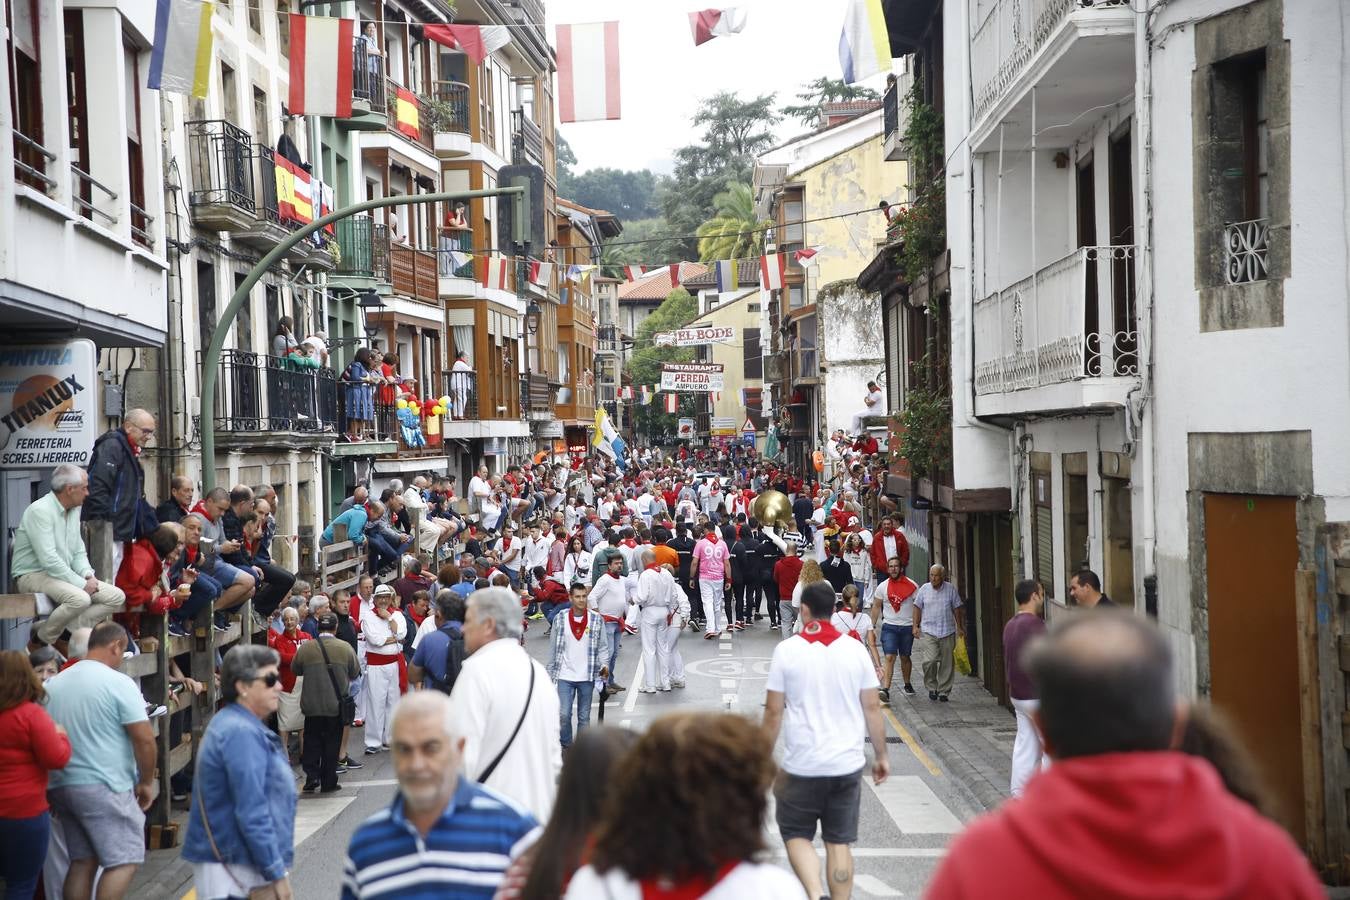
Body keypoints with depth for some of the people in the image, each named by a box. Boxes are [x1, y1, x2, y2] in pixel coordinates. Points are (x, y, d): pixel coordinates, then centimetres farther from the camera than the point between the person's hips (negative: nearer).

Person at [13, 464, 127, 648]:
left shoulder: (74, 510, 11)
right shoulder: (40, 511, -17)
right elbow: (49, 559, -24)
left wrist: (88, 576, -4)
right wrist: (82, 584, -21)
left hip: (64, 574, 9)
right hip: (33, 575, -9)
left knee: (117, 597, -7)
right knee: (80, 599, -35)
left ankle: (68, 631, -11)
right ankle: (41, 642, -13)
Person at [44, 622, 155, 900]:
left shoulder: (54, 684, 11)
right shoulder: (118, 683, -11)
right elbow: (144, 738, -15)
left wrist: (55, 789, 24)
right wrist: (146, 782, -2)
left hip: (62, 785, 8)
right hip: (105, 787, -8)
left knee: (82, 860, 13)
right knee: (124, 861, -2)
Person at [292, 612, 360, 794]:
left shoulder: (305, 648, -8)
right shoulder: (346, 648, -8)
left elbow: (295, 670, 7)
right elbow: (355, 674, 3)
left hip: (312, 705, 0)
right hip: (336, 705, 0)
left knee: (311, 741, 14)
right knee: (332, 743, 9)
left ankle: (312, 776, 4)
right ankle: (328, 783, 12)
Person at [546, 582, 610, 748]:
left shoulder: (596, 619, 0)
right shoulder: (561, 619, 0)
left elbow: (603, 646, 4)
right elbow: (553, 647, 6)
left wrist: (604, 664, -12)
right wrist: (550, 672, 7)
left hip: (587, 676, 1)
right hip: (565, 675, 0)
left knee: (584, 717, 8)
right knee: (563, 715, -7)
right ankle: (566, 746, 11)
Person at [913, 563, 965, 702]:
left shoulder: (951, 589, 2)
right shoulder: (924, 589, 2)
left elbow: (957, 609, 8)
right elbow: (917, 607, 8)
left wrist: (959, 627, 8)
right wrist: (915, 626, 2)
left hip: (947, 632, 1)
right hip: (929, 631, -1)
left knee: (947, 663, 4)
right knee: (930, 660, -14)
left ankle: (944, 691, 15)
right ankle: (932, 688, 6)